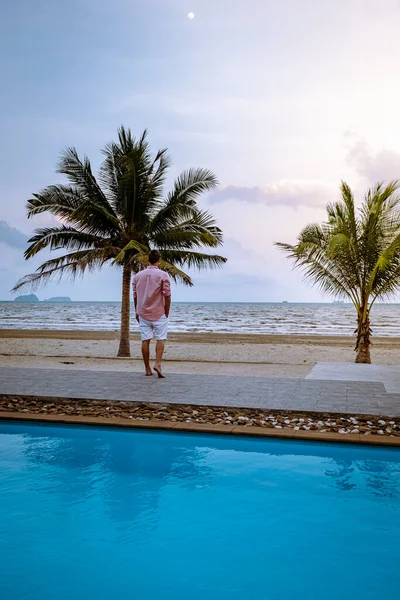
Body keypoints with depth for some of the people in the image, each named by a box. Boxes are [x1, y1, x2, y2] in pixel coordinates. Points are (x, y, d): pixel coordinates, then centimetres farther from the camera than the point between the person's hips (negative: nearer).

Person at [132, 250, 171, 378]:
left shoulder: (138, 275, 3)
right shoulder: (163, 275, -8)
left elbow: (135, 296, 8)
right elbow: (167, 296, -10)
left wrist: (137, 312, 17)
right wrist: (167, 313, 1)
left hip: (143, 314, 3)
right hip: (159, 314, -3)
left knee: (145, 340, 6)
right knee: (161, 339, 4)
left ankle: (147, 369, 9)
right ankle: (158, 363, -12)